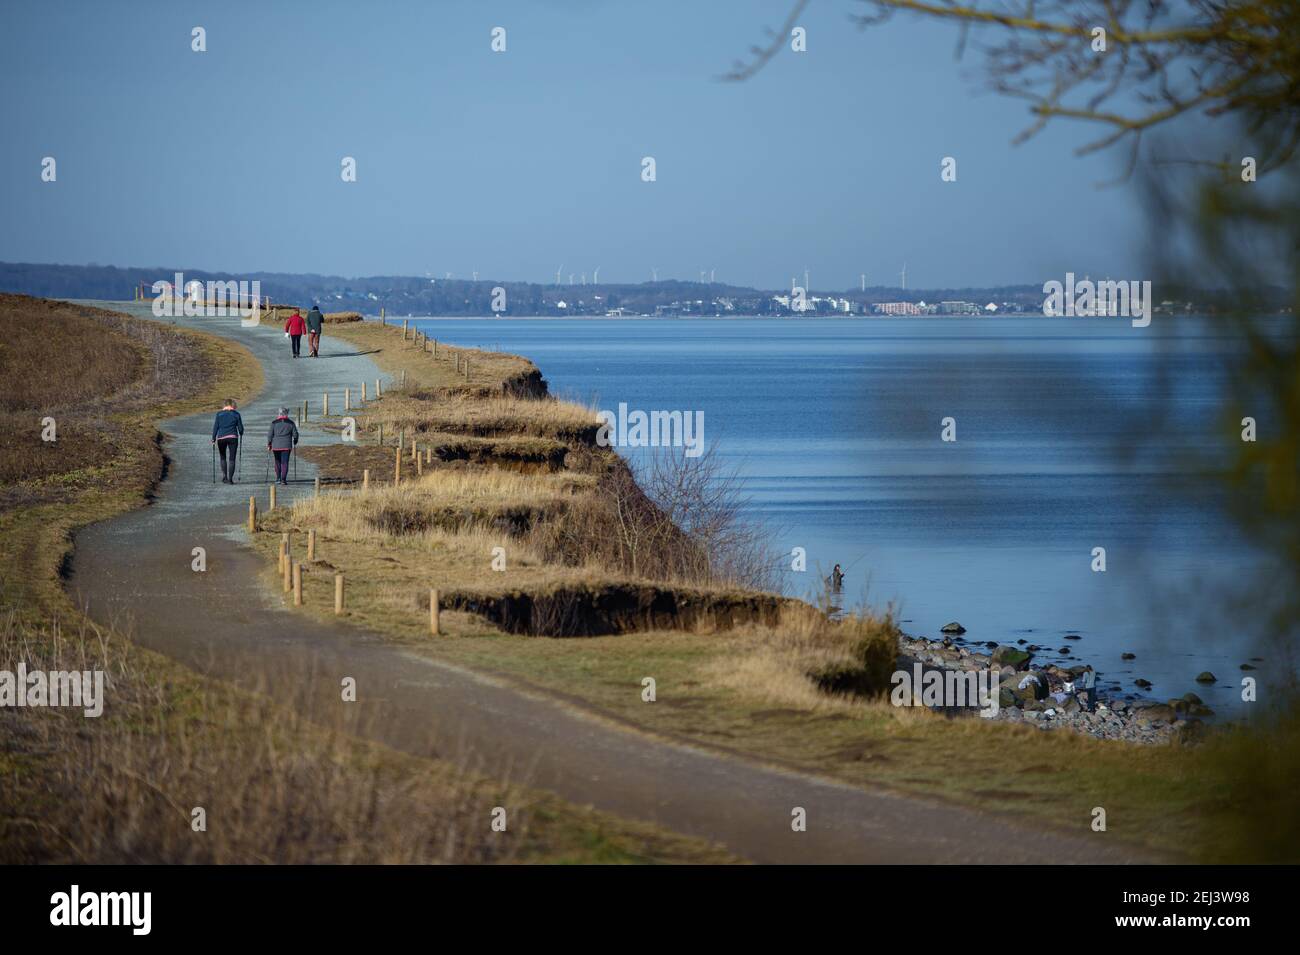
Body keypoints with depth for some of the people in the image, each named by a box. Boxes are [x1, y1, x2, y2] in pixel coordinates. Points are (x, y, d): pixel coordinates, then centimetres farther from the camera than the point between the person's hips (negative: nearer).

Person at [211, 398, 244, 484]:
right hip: (232, 437, -1)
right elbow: (240, 428, 4)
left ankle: (224, 476, 6)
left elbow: (215, 427, 0)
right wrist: (241, 434, 25)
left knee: (223, 458, 18)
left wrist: (213, 438, 6)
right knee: (232, 459, 4)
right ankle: (230, 478, -3)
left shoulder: (219, 414, 3)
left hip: (221, 438, 1)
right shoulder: (236, 414, 1)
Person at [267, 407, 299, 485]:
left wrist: (269, 444, 9)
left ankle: (278, 478, 13)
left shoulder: (274, 423, 0)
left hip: (276, 446, 1)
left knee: (277, 462, 16)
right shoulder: (290, 423, 0)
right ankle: (283, 479, -10)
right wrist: (295, 442, 21)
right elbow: (295, 434, 3)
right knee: (285, 463, -1)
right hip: (287, 446, -1)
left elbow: (270, 434, -1)